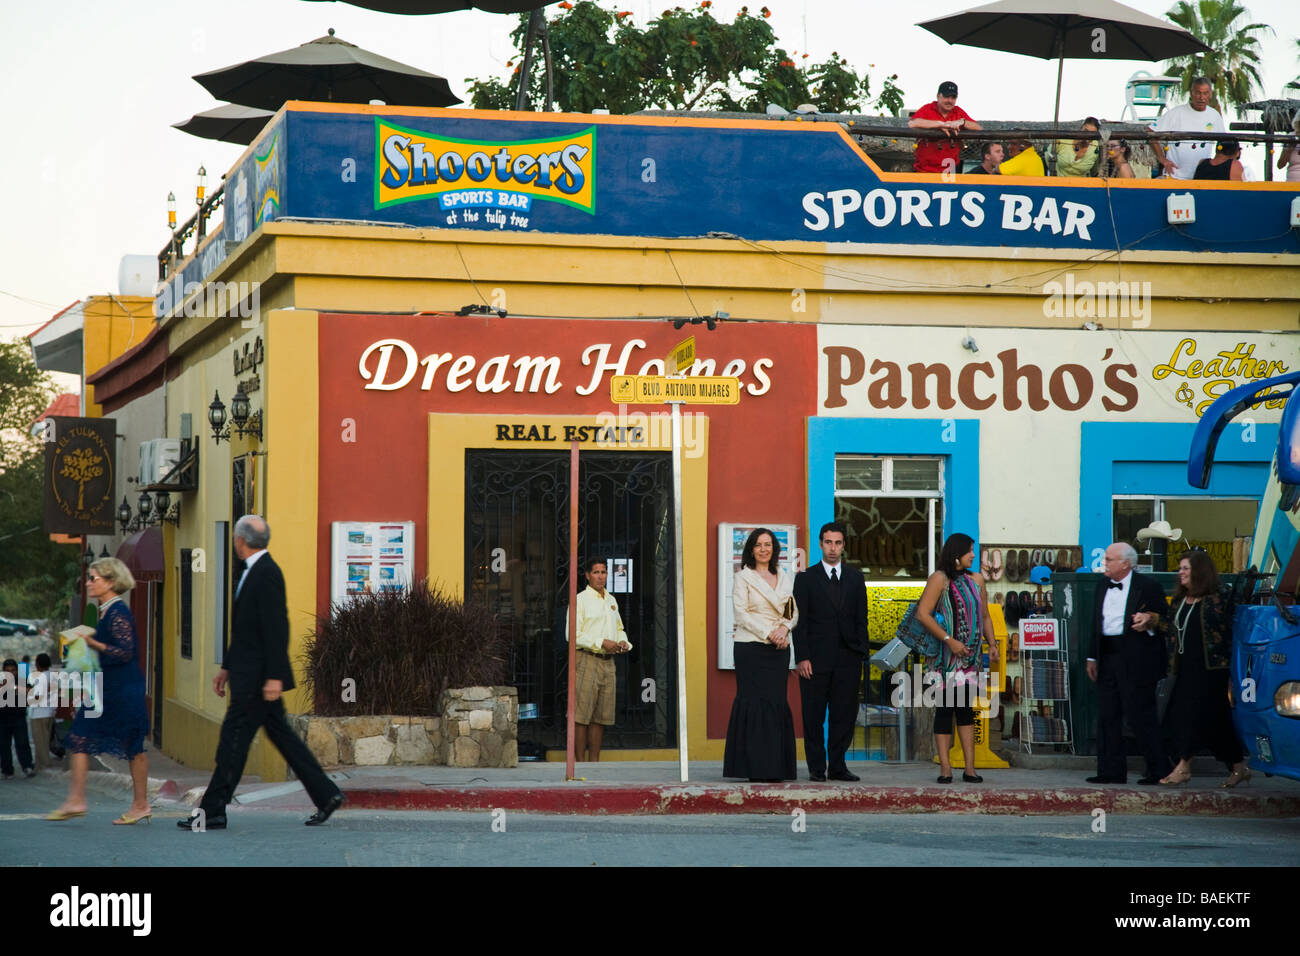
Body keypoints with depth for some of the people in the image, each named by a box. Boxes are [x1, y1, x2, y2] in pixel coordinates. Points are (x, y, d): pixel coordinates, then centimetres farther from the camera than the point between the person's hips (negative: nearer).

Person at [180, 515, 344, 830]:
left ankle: (212, 812, -2)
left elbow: (276, 628, -21)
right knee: (281, 735, 12)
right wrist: (227, 668, 23)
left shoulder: (266, 573, -16)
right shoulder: (253, 571, 16)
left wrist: (275, 677, -24)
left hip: (258, 676, -10)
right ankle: (326, 795, 15)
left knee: (234, 739, -6)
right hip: (249, 673, 10)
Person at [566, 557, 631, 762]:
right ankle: (580, 764, -6)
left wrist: (623, 642, 6)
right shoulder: (580, 599, -3)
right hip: (587, 660, -7)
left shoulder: (611, 600, 19)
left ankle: (594, 761, 11)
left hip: (608, 661, 7)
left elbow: (619, 628, 29)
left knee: (600, 717, 7)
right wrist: (601, 643, -16)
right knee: (581, 716, -8)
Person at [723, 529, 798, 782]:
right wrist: (768, 633, -15)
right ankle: (756, 768, -6)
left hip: (779, 648, 4)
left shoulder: (785, 578, 16)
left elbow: (794, 610, 14)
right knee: (756, 702, -7)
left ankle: (777, 767, 4)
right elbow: (741, 613, -6)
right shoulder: (743, 578, 2)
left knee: (776, 702, 1)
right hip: (751, 647, -4)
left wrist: (785, 628, -7)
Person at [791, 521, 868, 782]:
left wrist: (860, 653, 2)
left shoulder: (855, 578, 12)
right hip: (816, 659, -2)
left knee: (845, 715, 2)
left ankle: (838, 766, 10)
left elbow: (861, 619, 12)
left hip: (847, 659, 2)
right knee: (814, 716, 1)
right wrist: (802, 657, -10)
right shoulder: (806, 578, 3)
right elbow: (799, 621, -1)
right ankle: (817, 767, 8)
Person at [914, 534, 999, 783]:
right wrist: (949, 640, -17)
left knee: (966, 707, 3)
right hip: (946, 656, -5)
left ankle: (970, 767, 1)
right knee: (946, 707, -4)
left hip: (970, 655, 5)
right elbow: (922, 614, -13)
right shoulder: (939, 579, -6)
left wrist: (992, 644, 7)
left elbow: (984, 616, 21)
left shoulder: (976, 580, 14)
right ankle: (945, 768, -2)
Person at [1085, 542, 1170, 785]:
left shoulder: (1148, 586, -4)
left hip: (1136, 662, -7)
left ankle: (1158, 771, 4)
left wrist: (1149, 620, -23)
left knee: (1140, 715, -5)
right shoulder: (1102, 587, 15)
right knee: (1107, 717, 6)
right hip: (1108, 660, 7)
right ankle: (1112, 771, 12)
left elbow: (1164, 619, -1)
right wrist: (1092, 658, 16)